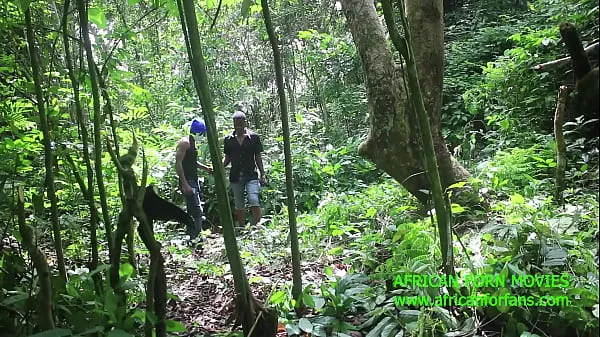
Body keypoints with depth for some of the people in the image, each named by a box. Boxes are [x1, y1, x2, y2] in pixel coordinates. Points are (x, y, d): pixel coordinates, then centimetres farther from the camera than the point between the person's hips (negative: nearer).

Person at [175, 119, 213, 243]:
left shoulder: (193, 143, 18)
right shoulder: (184, 142, -12)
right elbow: (178, 163, -19)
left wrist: (205, 168, 18)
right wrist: (184, 184, -24)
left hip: (194, 181, 10)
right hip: (188, 182, -10)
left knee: (193, 211, 14)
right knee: (197, 211, -14)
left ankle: (190, 236, 23)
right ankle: (195, 238, -12)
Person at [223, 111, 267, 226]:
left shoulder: (254, 137, 1)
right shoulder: (228, 139, 7)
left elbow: (258, 157, 5)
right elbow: (227, 158, 13)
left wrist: (263, 175, 2)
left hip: (251, 175, -3)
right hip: (235, 176, 3)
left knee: (254, 201, -18)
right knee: (238, 206, 8)